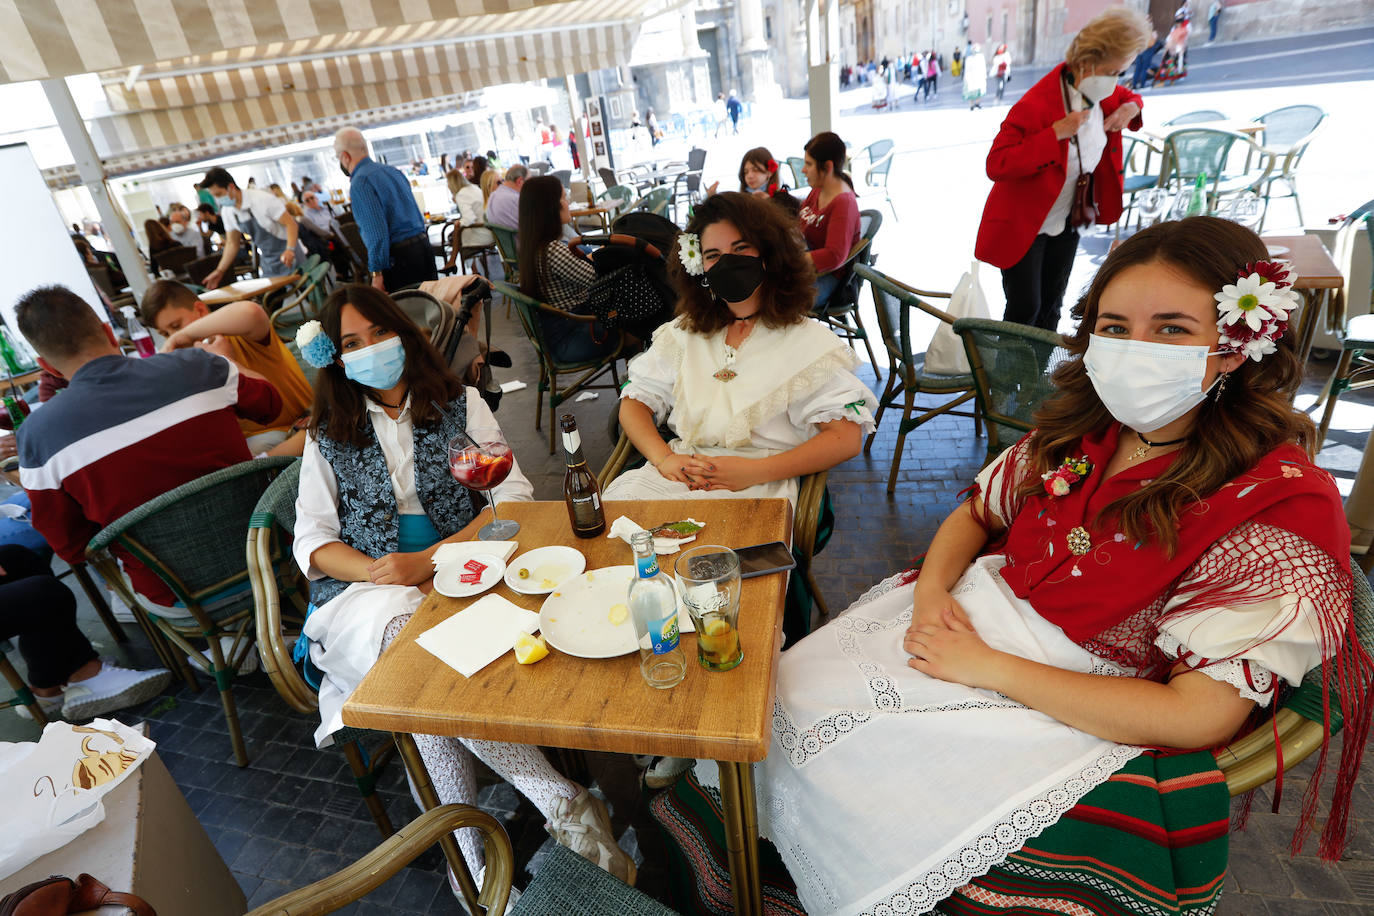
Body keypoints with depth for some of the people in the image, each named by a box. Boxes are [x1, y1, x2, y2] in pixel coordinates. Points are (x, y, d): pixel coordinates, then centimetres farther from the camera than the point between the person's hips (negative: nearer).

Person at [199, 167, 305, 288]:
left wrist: (290, 250, -35)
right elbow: (232, 243, 10)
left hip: (288, 258, -6)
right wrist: (219, 271, 4)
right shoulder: (227, 211, 2)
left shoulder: (262, 199, -17)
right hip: (268, 264, 6)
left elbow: (291, 224, -18)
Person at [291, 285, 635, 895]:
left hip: (456, 575, 0)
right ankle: (563, 802, -28)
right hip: (364, 589, 1)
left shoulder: (460, 405, 11)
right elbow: (312, 542, 9)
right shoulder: (328, 436, 15)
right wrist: (381, 571, -13)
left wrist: (428, 559, -14)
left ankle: (471, 853, -19)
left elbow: (514, 495, 0)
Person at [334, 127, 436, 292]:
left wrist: (377, 273, -18)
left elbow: (376, 230, -20)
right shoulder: (393, 170, 15)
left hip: (398, 257, -8)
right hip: (423, 246, 8)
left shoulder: (360, 183, -11)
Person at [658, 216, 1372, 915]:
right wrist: (933, 590, -10)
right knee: (780, 700, -2)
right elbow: (974, 515, 12)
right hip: (961, 616, 6)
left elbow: (1196, 717, -21)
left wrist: (987, 666, -21)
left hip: (1075, 721, -5)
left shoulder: (1281, 503, -19)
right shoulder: (1080, 428, -2)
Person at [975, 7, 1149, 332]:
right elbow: (996, 165, -30)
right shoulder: (1035, 105, -24)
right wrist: (1055, 134, -34)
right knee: (1024, 310, -6)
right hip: (1022, 227, -7)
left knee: (1051, 307, 15)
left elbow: (1130, 98, 23)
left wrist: (1131, 108, -2)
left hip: (1066, 223, 7)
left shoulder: (1101, 93, 0)